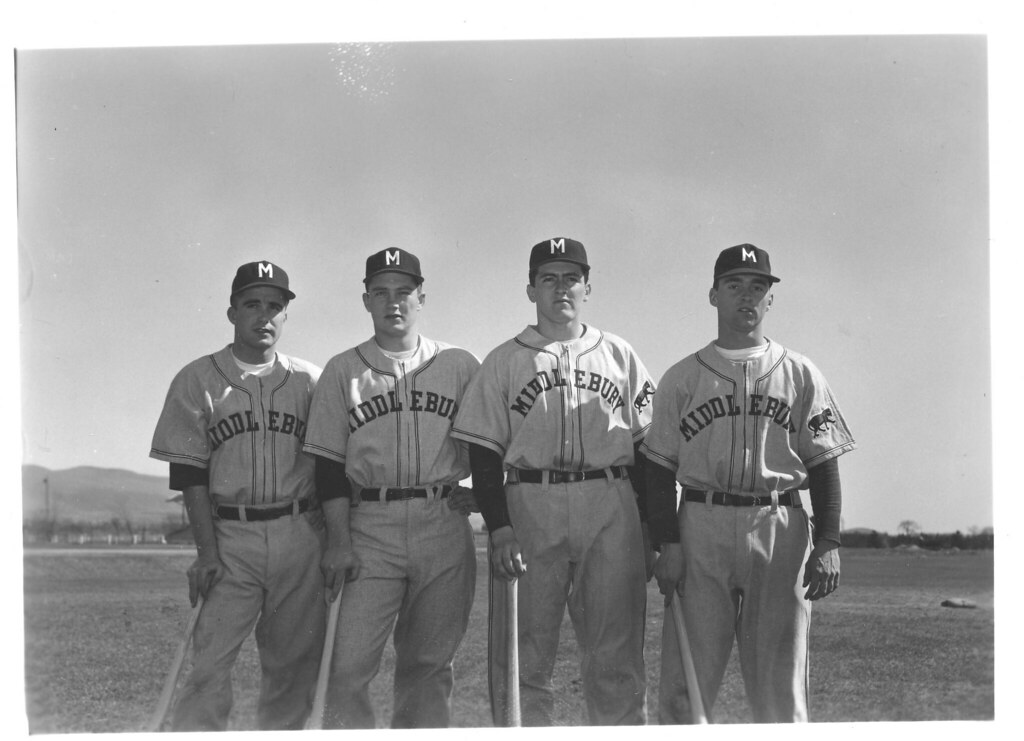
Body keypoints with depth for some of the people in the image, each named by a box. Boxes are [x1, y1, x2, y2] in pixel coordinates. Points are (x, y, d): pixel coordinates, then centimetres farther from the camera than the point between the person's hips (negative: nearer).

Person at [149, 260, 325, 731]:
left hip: (300, 537, 2)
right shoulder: (197, 381, 4)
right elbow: (189, 474, 0)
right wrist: (207, 551, -8)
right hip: (229, 537, -2)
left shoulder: (311, 382, 8)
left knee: (295, 663, 5)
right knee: (209, 662, -8)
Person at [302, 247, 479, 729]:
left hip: (443, 526, 1)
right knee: (348, 666, -8)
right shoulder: (342, 371, 8)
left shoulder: (460, 366, 9)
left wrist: (482, 490, 1)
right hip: (368, 529, -1)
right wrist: (338, 540, -6)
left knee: (429, 666, 6)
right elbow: (329, 463, 3)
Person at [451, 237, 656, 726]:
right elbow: (484, 454, 4)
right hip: (529, 508, -1)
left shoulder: (620, 356, 14)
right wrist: (500, 528, -9)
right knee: (522, 658, 0)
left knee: (617, 657, 2)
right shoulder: (504, 362, 9)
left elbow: (644, 447, 12)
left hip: (611, 508, 1)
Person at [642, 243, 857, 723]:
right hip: (701, 526, 0)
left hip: (781, 528, 0)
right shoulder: (681, 379, 10)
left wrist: (828, 543, -3)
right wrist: (667, 545, -4)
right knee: (685, 680, -2)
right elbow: (660, 470, 7)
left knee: (779, 685, 2)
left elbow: (823, 463, 7)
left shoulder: (801, 375, 11)